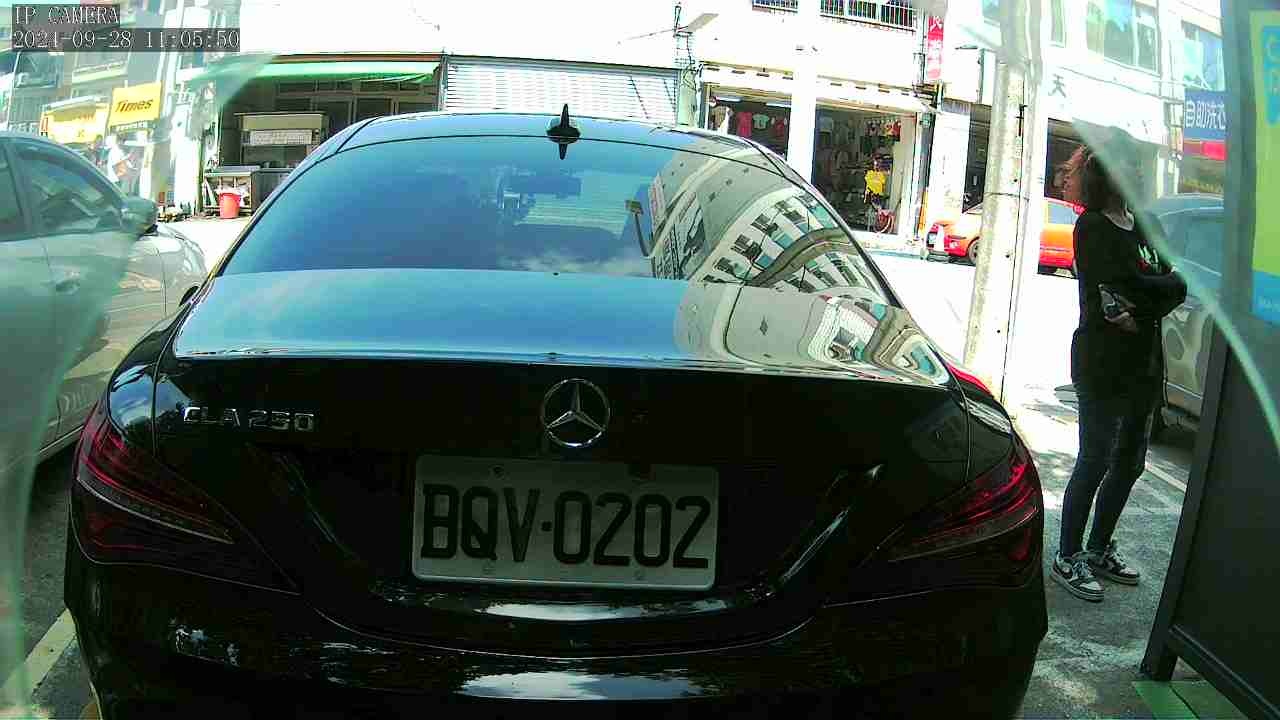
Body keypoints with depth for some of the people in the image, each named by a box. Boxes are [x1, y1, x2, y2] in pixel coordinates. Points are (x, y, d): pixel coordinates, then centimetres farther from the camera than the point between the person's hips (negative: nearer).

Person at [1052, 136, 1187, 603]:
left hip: (1144, 363, 7)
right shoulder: (1093, 227, -8)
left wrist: (1140, 309, -12)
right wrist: (1165, 288, -3)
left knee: (1129, 463, 13)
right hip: (1102, 364, -7)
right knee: (1095, 461, -3)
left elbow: (1177, 284, 5)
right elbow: (1129, 284, -19)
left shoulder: (1147, 225, 13)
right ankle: (1068, 557, 8)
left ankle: (1099, 550, 26)